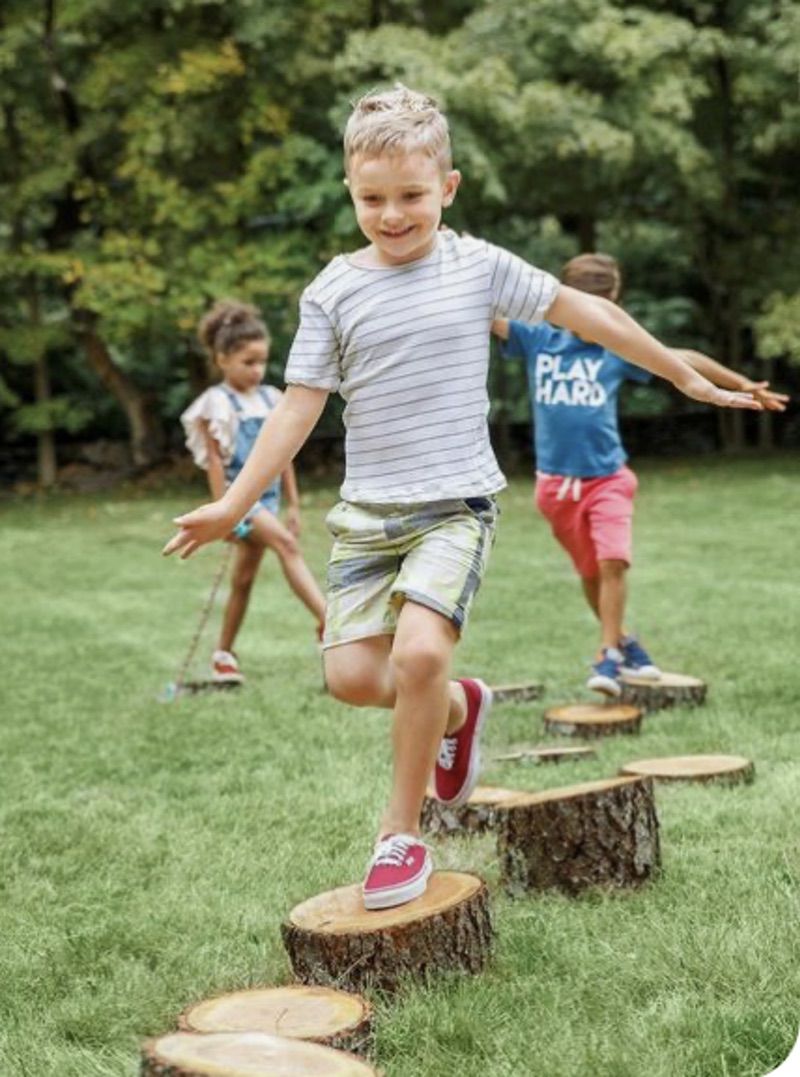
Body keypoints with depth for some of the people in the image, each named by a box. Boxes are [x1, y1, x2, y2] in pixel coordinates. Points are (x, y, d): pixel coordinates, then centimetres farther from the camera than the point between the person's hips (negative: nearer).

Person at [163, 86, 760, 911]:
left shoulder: (479, 267, -1)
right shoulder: (335, 292, 1)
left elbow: (585, 312, 7)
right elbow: (300, 405, 2)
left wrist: (684, 376, 14)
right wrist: (233, 504, -5)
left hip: (456, 504, -2)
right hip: (367, 510, 3)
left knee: (419, 648, -23)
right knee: (351, 674, -6)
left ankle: (402, 832, -5)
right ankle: (455, 706, 27)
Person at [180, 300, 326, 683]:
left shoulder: (271, 399, 10)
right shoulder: (217, 403, -6)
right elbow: (215, 461, -9)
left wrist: (294, 505, 14)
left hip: (266, 496, 6)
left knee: (244, 579, 10)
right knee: (286, 544, -26)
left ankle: (223, 655, 20)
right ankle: (327, 619, -35)